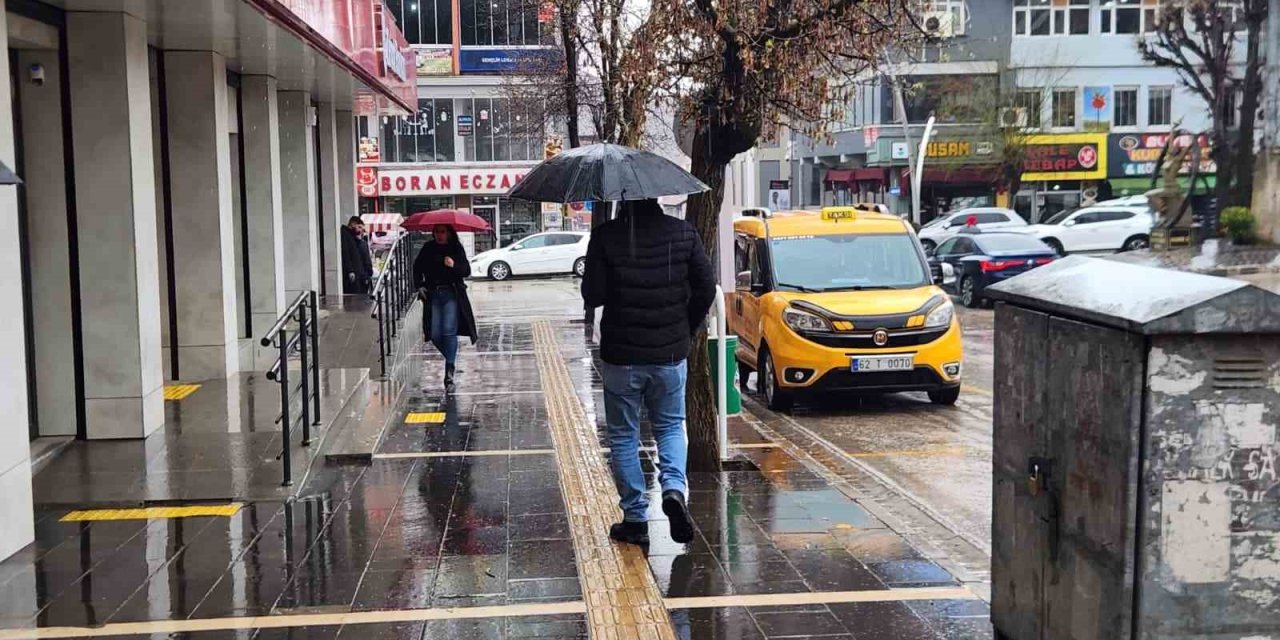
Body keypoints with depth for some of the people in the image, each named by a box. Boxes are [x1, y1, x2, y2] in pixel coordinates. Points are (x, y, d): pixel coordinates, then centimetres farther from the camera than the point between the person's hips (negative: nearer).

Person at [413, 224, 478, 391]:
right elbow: (417, 267, 18)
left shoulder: (457, 249, 0)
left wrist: (454, 266, -24)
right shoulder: (428, 249, 6)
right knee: (435, 335, -1)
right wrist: (419, 285, 6)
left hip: (452, 294, -3)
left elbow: (466, 271, -5)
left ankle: (449, 374, -12)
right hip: (432, 295, 3)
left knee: (449, 331, -13)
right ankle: (451, 360, 26)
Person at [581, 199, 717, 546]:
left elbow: (593, 295, -11)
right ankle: (674, 486, -7)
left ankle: (635, 519, 13)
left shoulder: (606, 236, -10)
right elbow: (706, 288, 0)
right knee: (671, 426, 19)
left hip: (621, 355, -2)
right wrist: (686, 330, 12)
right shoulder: (683, 232, -2)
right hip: (671, 353, 2)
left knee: (623, 436, 11)